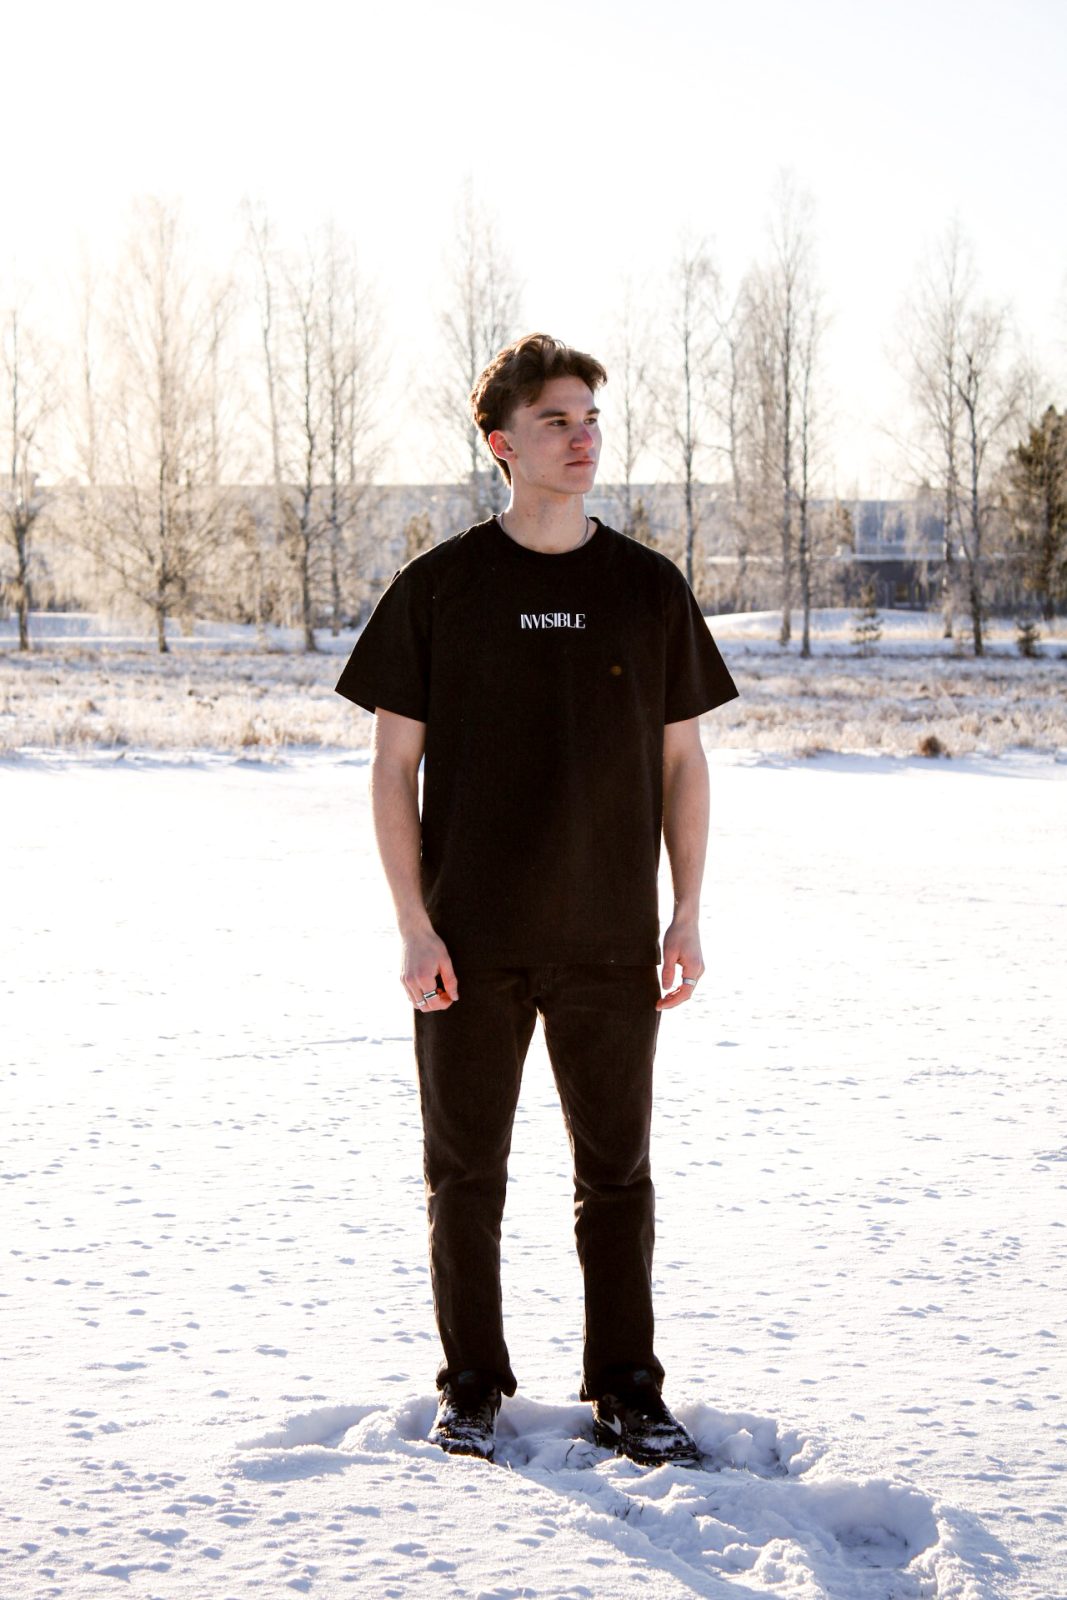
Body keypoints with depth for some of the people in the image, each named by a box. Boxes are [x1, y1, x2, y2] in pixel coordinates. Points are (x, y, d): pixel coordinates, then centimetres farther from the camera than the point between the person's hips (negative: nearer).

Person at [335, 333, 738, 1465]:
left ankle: (625, 1394, 17)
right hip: (470, 945, -1)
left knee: (617, 1172, 6)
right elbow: (393, 766, 0)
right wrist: (415, 927, -7)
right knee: (465, 1172, 6)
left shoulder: (649, 589, 5)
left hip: (610, 943, 1)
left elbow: (682, 758, 10)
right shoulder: (437, 591, -1)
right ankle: (471, 1389, 20)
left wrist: (688, 917, 4)